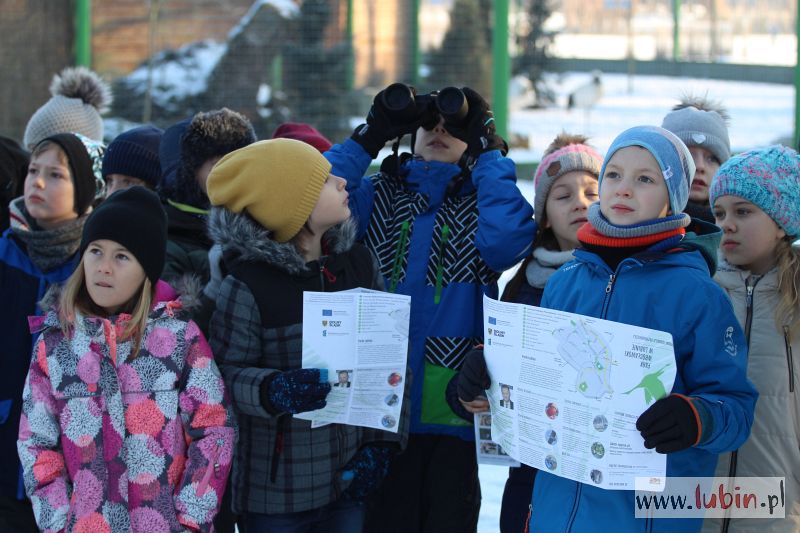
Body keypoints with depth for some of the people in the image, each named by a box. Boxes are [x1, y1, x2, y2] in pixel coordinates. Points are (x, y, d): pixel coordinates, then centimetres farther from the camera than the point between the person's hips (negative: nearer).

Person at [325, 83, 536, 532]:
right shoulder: (378, 196, 11)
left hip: (452, 409, -1)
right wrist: (372, 134, -6)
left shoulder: (483, 203, 7)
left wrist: (487, 151, -10)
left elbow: (508, 239, -17)